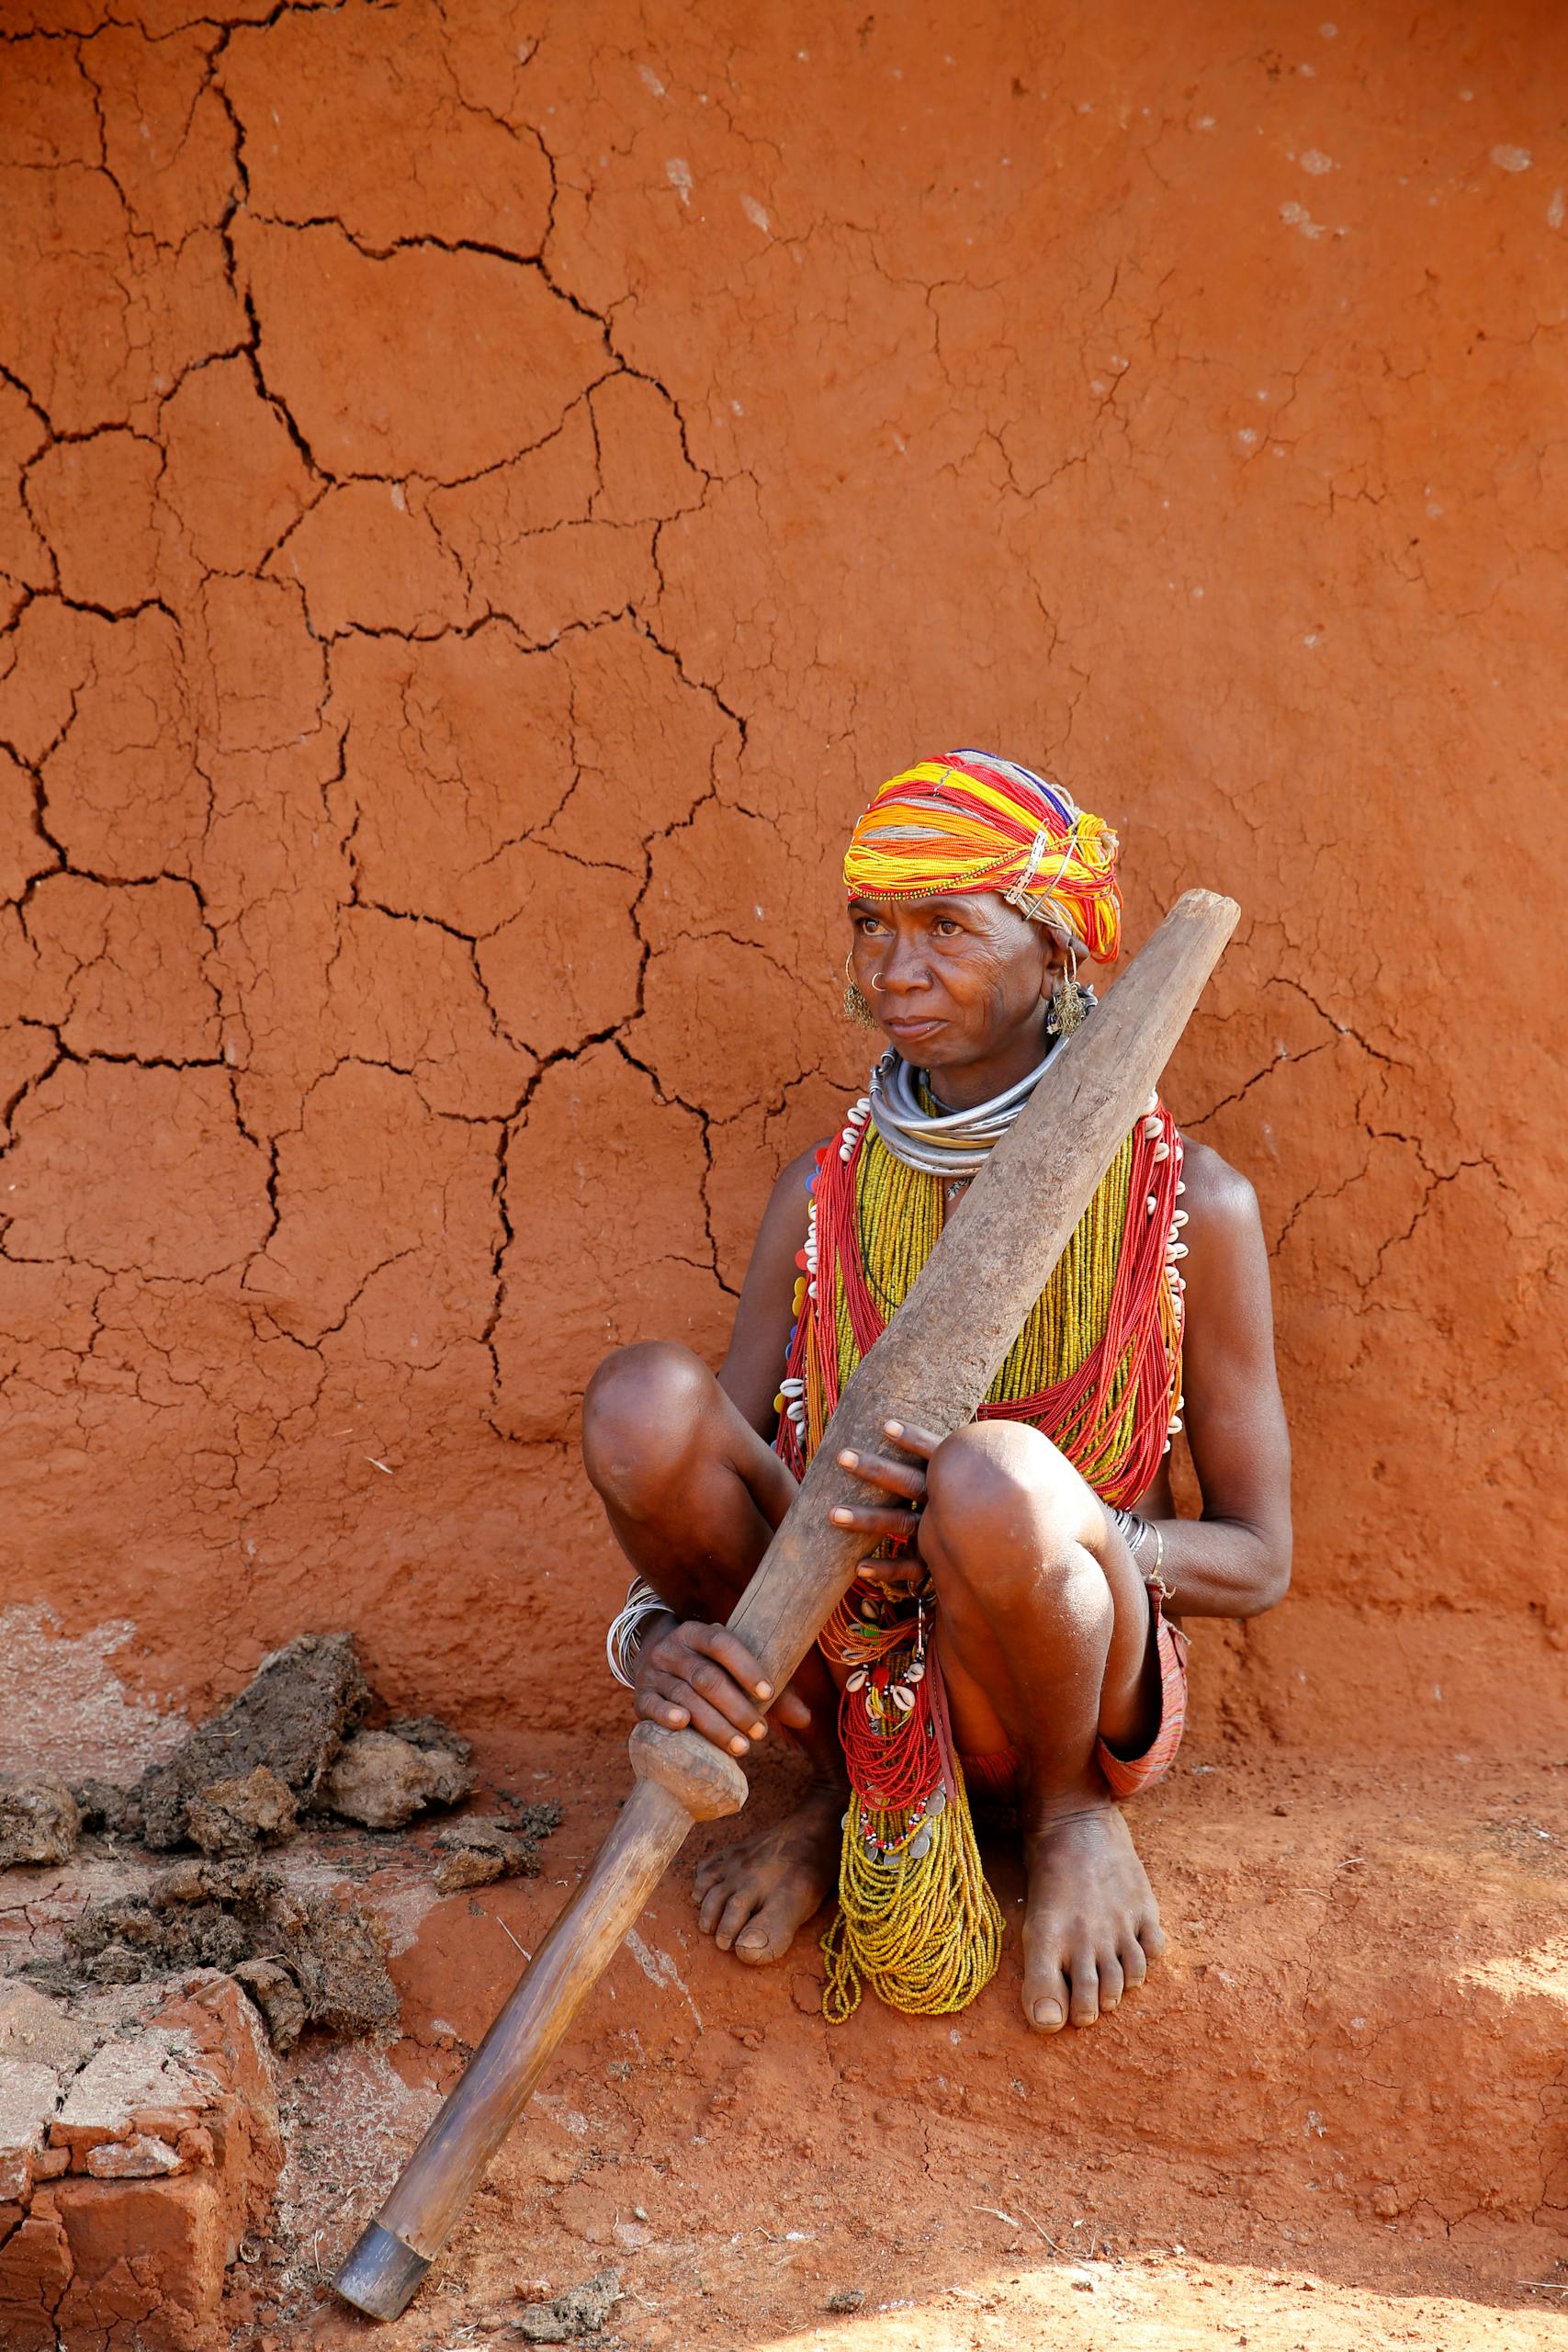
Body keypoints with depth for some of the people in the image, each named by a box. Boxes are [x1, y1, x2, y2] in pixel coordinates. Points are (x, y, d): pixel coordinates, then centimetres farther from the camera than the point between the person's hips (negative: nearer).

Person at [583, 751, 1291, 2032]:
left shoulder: (1191, 1204, -9)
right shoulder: (825, 1194, 1)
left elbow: (1258, 1561, -6)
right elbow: (697, 1485, -2)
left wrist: (1014, 1521, -26)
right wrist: (656, 1630, -27)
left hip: (1087, 1677, -3)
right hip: (855, 1669, 3)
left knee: (996, 1473, -38)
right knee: (644, 1394, -23)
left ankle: (1077, 1812, -4)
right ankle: (842, 1787, -1)